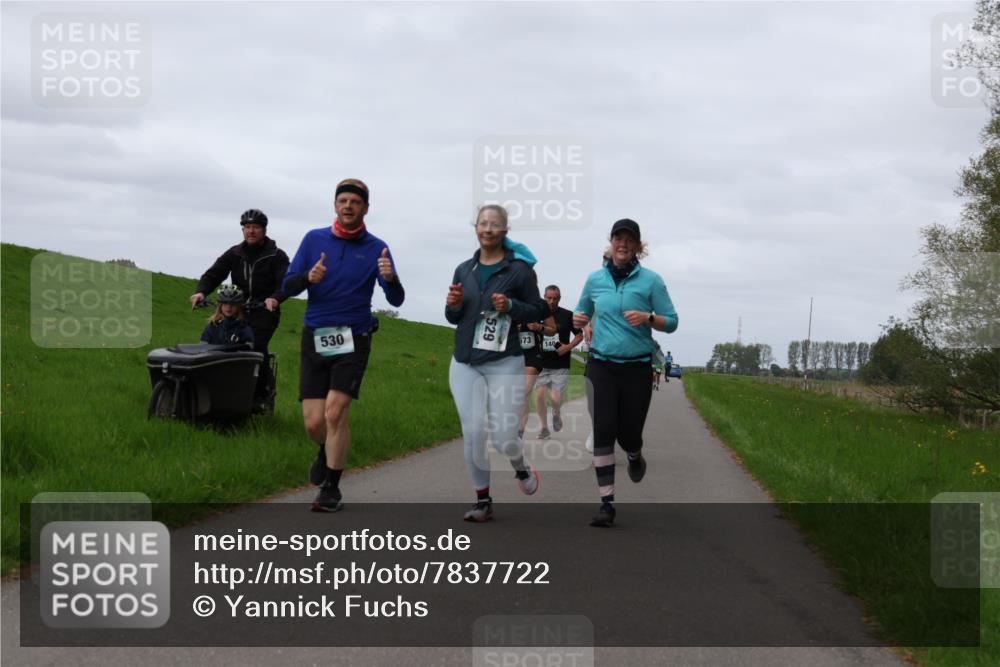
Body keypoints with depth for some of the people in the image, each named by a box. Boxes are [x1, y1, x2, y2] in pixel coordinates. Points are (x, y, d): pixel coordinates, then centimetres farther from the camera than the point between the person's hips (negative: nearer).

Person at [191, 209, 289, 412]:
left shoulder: (276, 256, 0)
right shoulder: (234, 254, 12)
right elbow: (213, 274, 3)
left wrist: (275, 298, -35)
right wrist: (201, 291, -18)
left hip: (264, 311, -4)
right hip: (239, 310, 4)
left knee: (255, 347, -21)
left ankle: (264, 393, -6)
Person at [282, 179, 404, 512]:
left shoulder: (376, 248, -1)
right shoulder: (314, 239, 4)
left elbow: (396, 300, -9)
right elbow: (287, 287, 1)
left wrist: (390, 278, -31)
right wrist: (308, 278, -21)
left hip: (353, 340, -2)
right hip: (315, 338, 2)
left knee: (335, 413, -16)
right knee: (313, 423, -1)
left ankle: (331, 488, -3)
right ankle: (326, 451, 35)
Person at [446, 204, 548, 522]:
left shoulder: (519, 269, -3)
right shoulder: (464, 270, 10)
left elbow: (537, 311, 1)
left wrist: (510, 306, -16)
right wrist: (453, 305, -4)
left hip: (505, 364, -4)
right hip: (465, 364, 4)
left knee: (504, 436, -7)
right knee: (473, 432, -4)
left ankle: (522, 470, 28)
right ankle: (483, 500, 9)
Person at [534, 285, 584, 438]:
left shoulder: (567, 315, -3)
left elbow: (579, 335, 5)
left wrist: (568, 347, -11)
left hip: (560, 366, -2)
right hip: (541, 364, 2)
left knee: (555, 398, -12)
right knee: (539, 394, -6)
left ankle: (556, 414, 23)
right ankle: (544, 427, 12)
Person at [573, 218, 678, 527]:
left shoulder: (651, 280, -2)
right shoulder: (595, 279, 6)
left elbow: (671, 322, 0)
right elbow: (583, 312, 21)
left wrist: (648, 318, -19)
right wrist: (578, 319, -3)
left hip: (637, 368, -1)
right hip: (601, 366, 1)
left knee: (628, 433, 2)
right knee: (603, 431, -10)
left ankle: (635, 456, 42)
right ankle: (606, 504, -8)